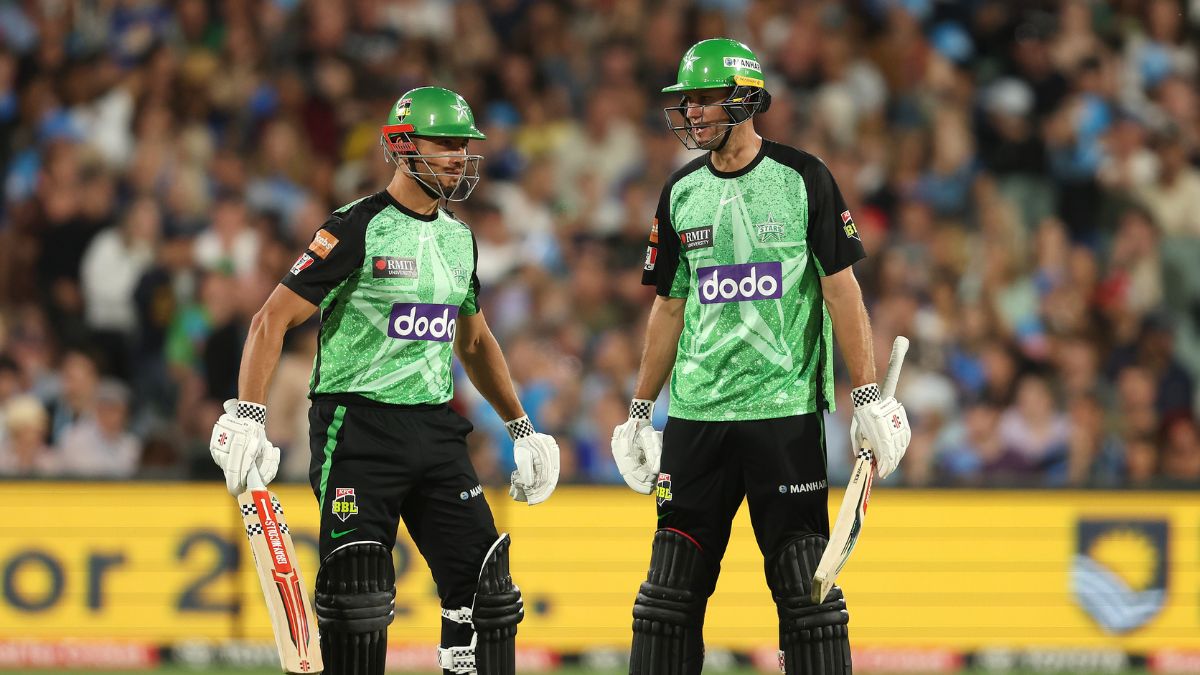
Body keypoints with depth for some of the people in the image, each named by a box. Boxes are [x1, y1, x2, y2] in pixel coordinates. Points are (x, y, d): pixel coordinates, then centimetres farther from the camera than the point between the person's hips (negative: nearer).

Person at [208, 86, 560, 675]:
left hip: (434, 428, 7)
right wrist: (245, 416, -22)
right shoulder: (358, 228, -9)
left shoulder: (458, 237, 13)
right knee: (358, 596, -9)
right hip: (358, 427, -7)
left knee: (482, 583, 0)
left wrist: (521, 428, 24)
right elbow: (272, 320, -12)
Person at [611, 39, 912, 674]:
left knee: (805, 587, -6)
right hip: (695, 416, 4)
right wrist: (639, 412, 15)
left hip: (786, 411, -4)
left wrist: (869, 397, -8)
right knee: (670, 590, 2)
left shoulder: (802, 178, -2)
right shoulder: (681, 192, 11)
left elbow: (842, 289, -3)